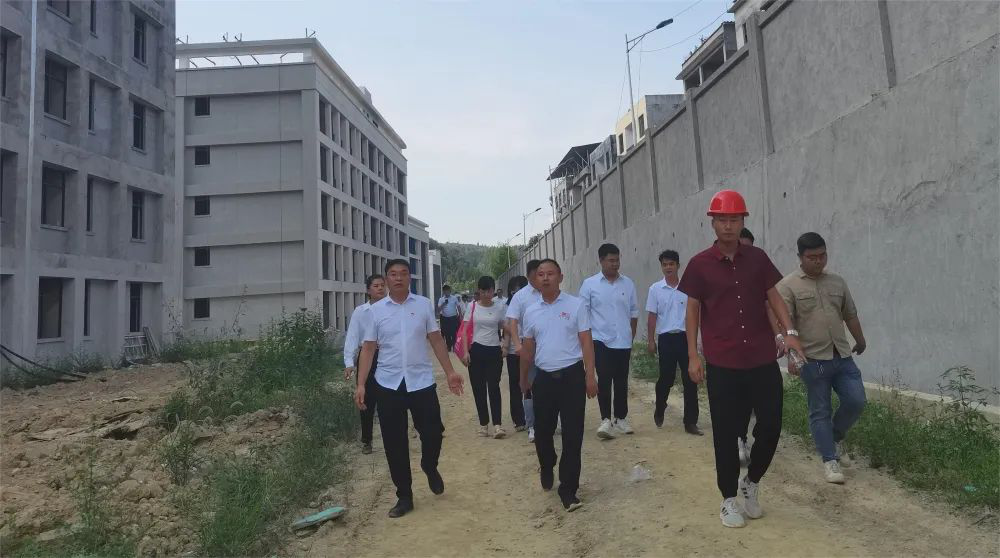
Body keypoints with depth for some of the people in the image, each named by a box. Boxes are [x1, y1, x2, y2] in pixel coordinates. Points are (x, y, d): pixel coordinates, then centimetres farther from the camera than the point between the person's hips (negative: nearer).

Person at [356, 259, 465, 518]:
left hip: (421, 381, 0)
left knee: (433, 433, -2)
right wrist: (361, 384, -4)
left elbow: (436, 340, 7)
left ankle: (430, 468, 32)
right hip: (388, 384, 1)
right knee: (394, 444, 5)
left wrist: (450, 372, 1)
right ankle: (404, 497, 21)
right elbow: (368, 348, 3)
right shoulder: (376, 310, 3)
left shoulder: (424, 304, 3)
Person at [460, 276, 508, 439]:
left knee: (493, 387, -7)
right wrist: (466, 351, -8)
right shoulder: (472, 306, 0)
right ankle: (483, 424, 15)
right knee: (479, 389, 5)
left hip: (494, 351, -1)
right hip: (476, 350, 1)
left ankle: (497, 425, -8)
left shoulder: (500, 307, 1)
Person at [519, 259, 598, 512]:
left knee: (573, 434, -1)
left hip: (571, 376, -3)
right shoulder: (531, 312, 8)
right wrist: (524, 378, 23)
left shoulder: (576, 305, -3)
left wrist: (590, 376, -10)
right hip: (543, 378, 3)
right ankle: (546, 468, 42)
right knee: (542, 431, 13)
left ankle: (568, 488, 9)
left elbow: (586, 342, -5)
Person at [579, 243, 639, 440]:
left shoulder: (628, 283, 6)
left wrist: (631, 335, 10)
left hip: (623, 341, 3)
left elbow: (634, 311, 12)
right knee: (604, 380, -9)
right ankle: (606, 420, -3)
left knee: (621, 381, 10)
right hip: (601, 340, -3)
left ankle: (621, 418, 23)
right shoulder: (589, 284, -3)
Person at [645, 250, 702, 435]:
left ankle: (690, 422, 6)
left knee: (690, 380, 0)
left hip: (686, 337, 1)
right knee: (666, 379, 6)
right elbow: (652, 316, 4)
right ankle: (659, 410, 33)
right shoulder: (655, 289, 1)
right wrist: (650, 340, 0)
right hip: (666, 338, -1)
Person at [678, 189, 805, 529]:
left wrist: (790, 331, -10)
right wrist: (693, 356, -4)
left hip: (763, 360, 3)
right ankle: (729, 499, 21)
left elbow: (774, 297, 7)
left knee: (771, 425, 5)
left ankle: (752, 482, 31)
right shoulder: (700, 264, -2)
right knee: (726, 432, 5)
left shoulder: (757, 258, 5)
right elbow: (693, 311, 1)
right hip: (722, 364, -2)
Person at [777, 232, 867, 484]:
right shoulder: (788, 286, -7)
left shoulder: (837, 282, 11)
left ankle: (835, 437, 28)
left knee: (856, 401, 1)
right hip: (813, 359, -5)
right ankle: (830, 460, 13)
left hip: (843, 356, 5)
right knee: (820, 411, 2)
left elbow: (850, 315, 21)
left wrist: (860, 341, 32)